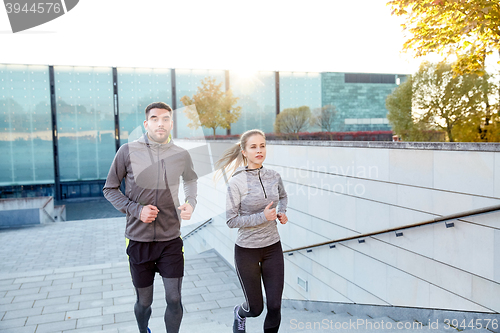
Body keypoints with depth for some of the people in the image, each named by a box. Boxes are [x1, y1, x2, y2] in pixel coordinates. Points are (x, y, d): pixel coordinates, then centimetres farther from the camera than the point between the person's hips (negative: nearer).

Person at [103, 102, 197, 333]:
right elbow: (110, 189, 2)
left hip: (171, 239, 1)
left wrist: (190, 203, 1)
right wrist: (136, 209, -14)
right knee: (144, 302, 14)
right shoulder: (128, 152, -7)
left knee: (174, 300, 1)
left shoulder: (181, 155, -1)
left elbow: (191, 180, 20)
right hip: (139, 240, -1)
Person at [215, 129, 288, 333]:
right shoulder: (236, 183, -15)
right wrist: (262, 217, -22)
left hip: (273, 248, 4)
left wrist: (282, 212, 0)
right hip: (247, 251, -3)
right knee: (256, 309, 11)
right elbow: (231, 220, -14)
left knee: (275, 306, 6)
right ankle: (239, 313, 47)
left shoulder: (274, 177, -2)